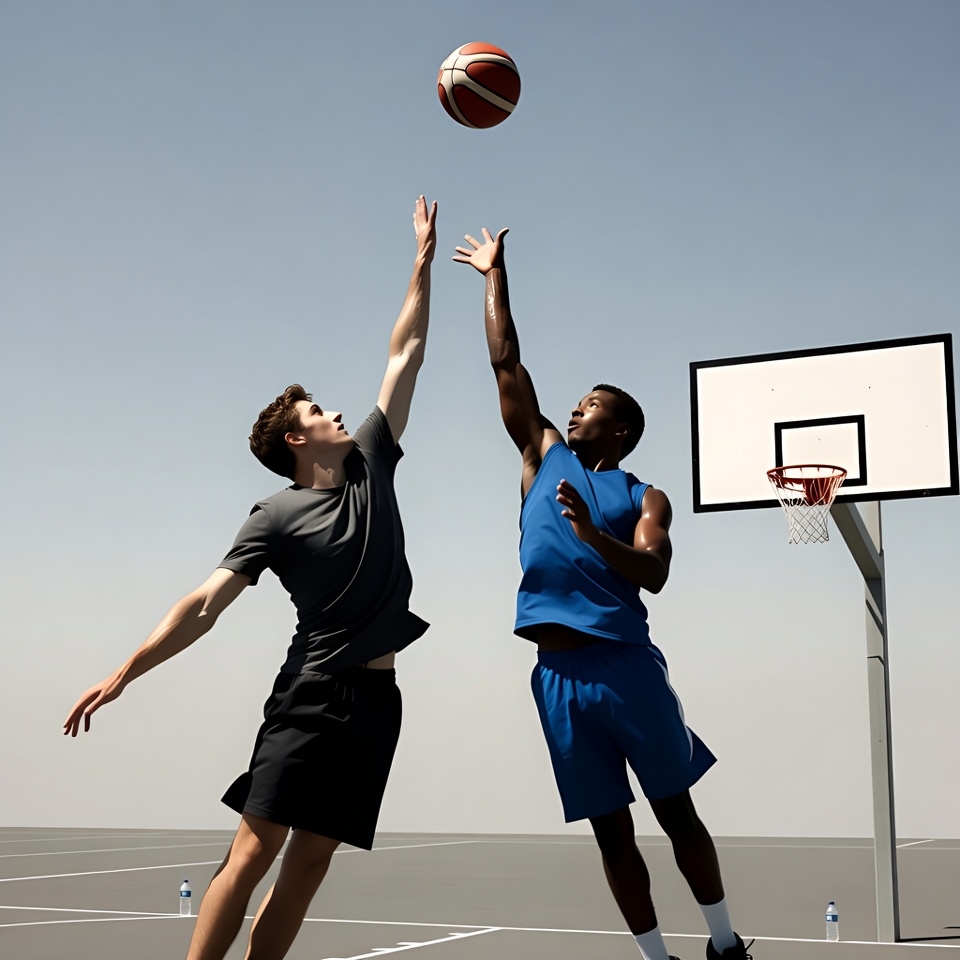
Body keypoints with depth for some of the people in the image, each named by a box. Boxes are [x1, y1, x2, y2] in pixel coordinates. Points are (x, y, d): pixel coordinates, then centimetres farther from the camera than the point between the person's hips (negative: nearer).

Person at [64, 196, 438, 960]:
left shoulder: (371, 466, 13)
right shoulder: (278, 517, -1)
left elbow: (405, 356, 17)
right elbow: (206, 605, -7)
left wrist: (424, 263, 19)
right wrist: (124, 674, -16)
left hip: (376, 698, 5)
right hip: (311, 695, -5)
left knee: (310, 863, 2)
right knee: (254, 848, -12)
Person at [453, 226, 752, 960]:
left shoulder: (643, 497, 6)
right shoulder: (545, 456, 16)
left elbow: (653, 574, -10)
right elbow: (507, 364, 16)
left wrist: (592, 533, -25)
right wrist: (495, 275, 18)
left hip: (624, 662, -3)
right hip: (557, 672, 3)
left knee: (676, 809, 6)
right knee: (611, 828, 6)